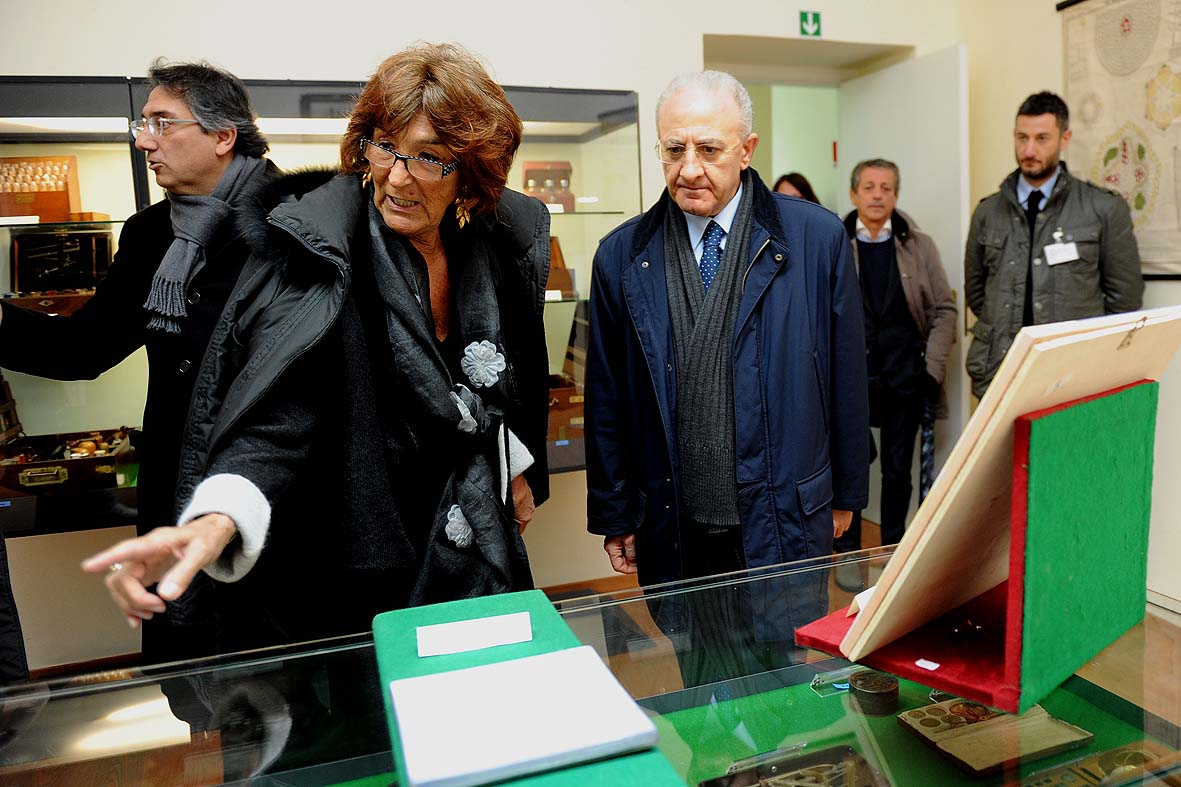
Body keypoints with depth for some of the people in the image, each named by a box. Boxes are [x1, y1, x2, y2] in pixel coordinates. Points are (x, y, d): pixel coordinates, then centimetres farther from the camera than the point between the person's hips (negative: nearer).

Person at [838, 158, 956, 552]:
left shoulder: (919, 245, 7)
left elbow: (944, 309, 8)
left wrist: (933, 367, -1)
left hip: (904, 377, 1)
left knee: (898, 470, 10)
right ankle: (848, 556, 18)